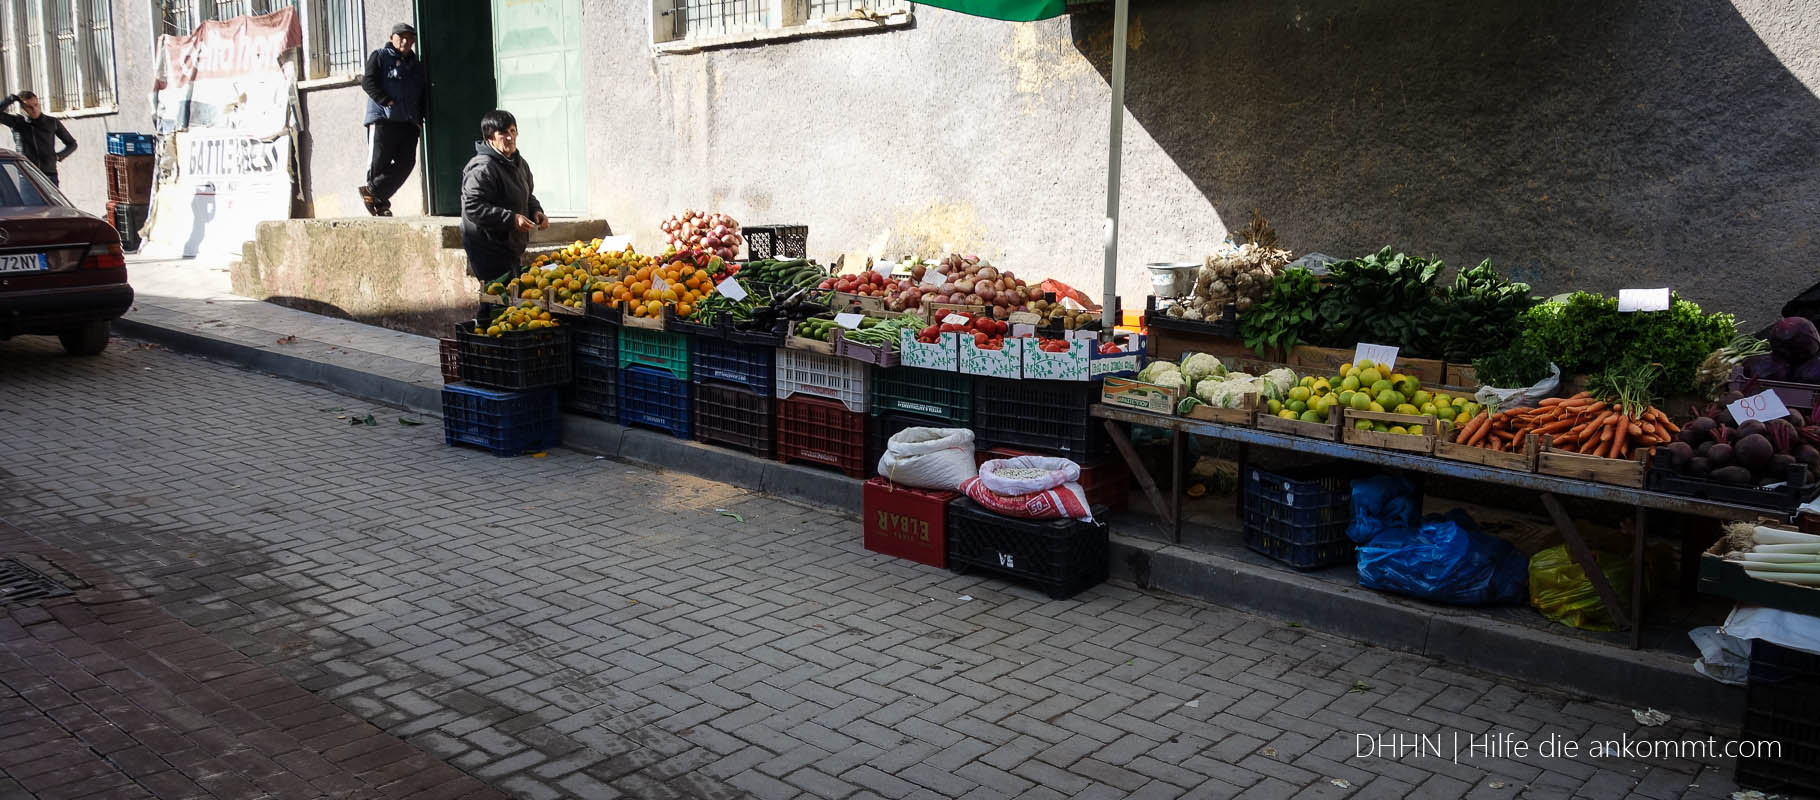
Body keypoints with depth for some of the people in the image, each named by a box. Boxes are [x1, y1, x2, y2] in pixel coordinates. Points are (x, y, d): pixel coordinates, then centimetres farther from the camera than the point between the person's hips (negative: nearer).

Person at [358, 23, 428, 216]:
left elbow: (424, 95, 24)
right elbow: (368, 82, -5)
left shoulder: (417, 66, 22)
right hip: (383, 119, -5)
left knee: (406, 162, -6)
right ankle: (379, 202, 4)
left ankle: (372, 191, 2)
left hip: (409, 123, 5)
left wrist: (419, 118, 10)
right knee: (378, 162, -7)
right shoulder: (380, 57, 7)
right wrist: (388, 102, -15)